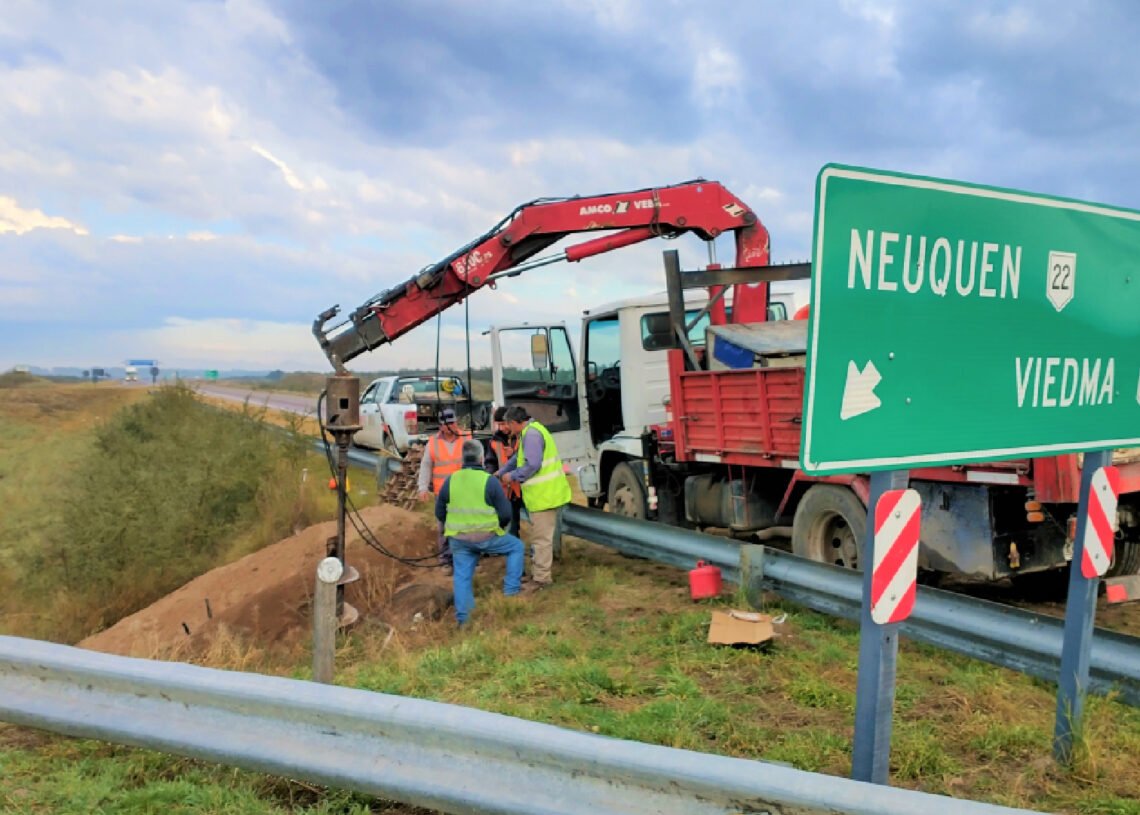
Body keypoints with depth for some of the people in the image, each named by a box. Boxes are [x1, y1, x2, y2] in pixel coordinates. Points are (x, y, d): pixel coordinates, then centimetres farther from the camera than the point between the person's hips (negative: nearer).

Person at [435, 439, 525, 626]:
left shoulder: (450, 480, 0)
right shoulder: (490, 481, -11)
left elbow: (439, 512, 9)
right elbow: (505, 513, -9)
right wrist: (497, 526, 13)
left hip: (458, 540, 3)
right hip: (486, 537, -3)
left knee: (462, 576, 15)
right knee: (516, 547, 18)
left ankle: (462, 617, 17)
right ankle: (511, 588, 17)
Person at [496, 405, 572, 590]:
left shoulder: (531, 434, -18)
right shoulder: (530, 432, 17)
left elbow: (532, 465, -24)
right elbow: (519, 458, 28)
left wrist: (512, 476, -11)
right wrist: (500, 472, 28)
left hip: (543, 495, -11)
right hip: (546, 493, 11)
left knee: (542, 538, -3)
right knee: (541, 536, 19)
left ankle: (541, 578, 3)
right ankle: (538, 572, 30)